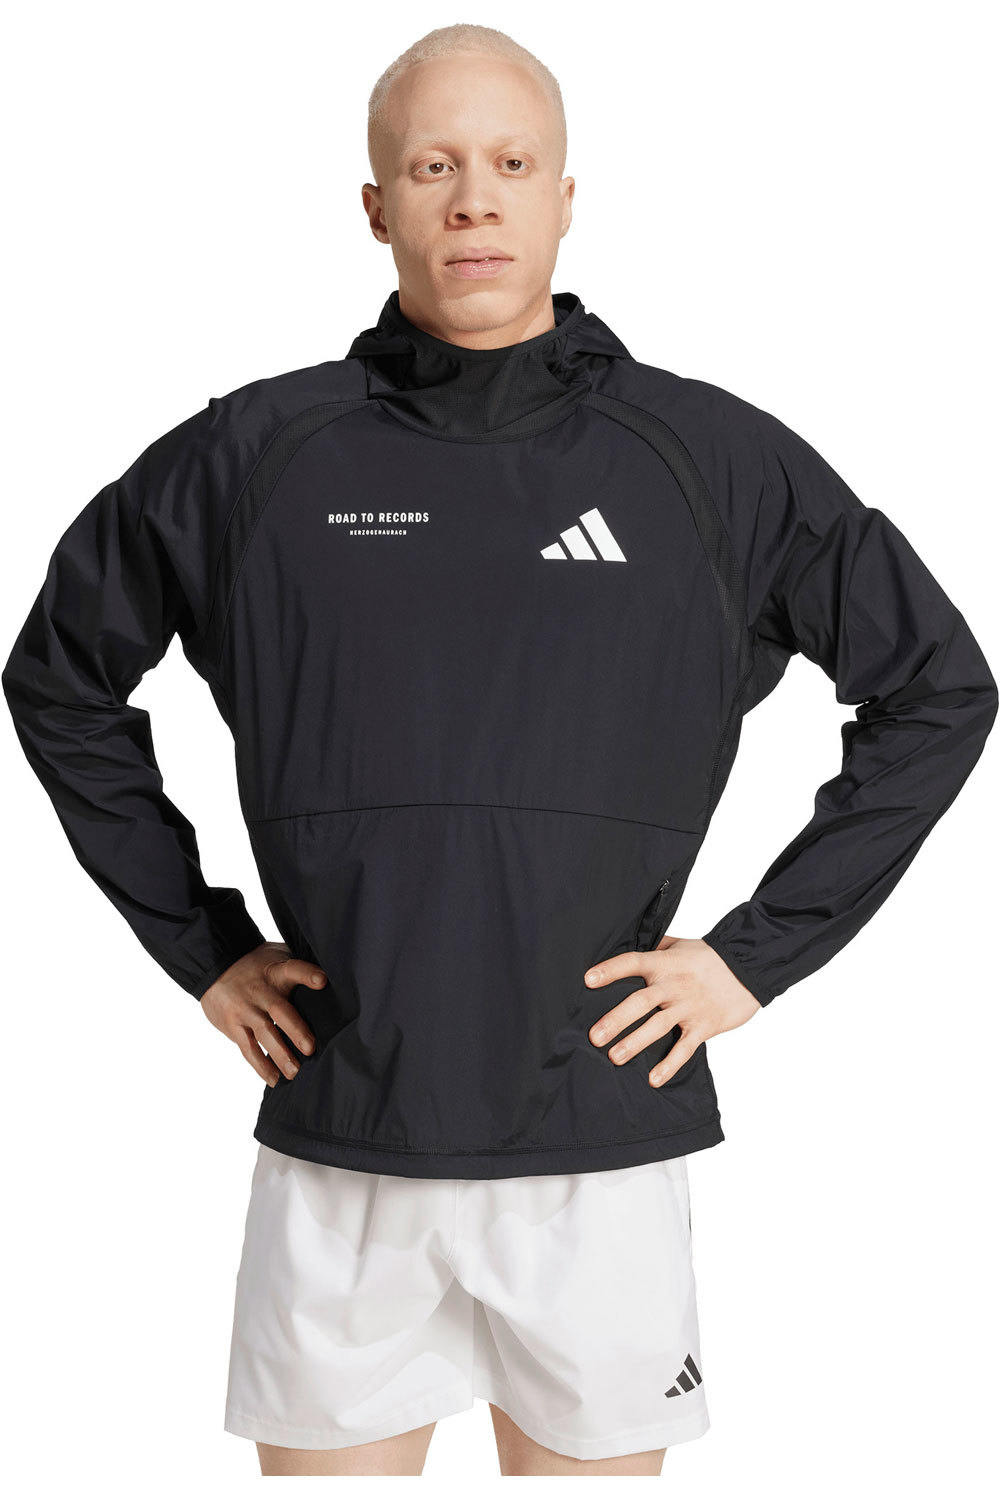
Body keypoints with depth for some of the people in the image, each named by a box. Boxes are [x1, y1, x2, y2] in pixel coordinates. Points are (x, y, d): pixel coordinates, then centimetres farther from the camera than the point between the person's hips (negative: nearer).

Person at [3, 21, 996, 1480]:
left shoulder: (714, 457, -1)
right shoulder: (252, 456, 1)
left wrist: (756, 953, 1)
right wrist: (200, 946, 7)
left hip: (603, 1146, 0)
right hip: (337, 1152, 1)